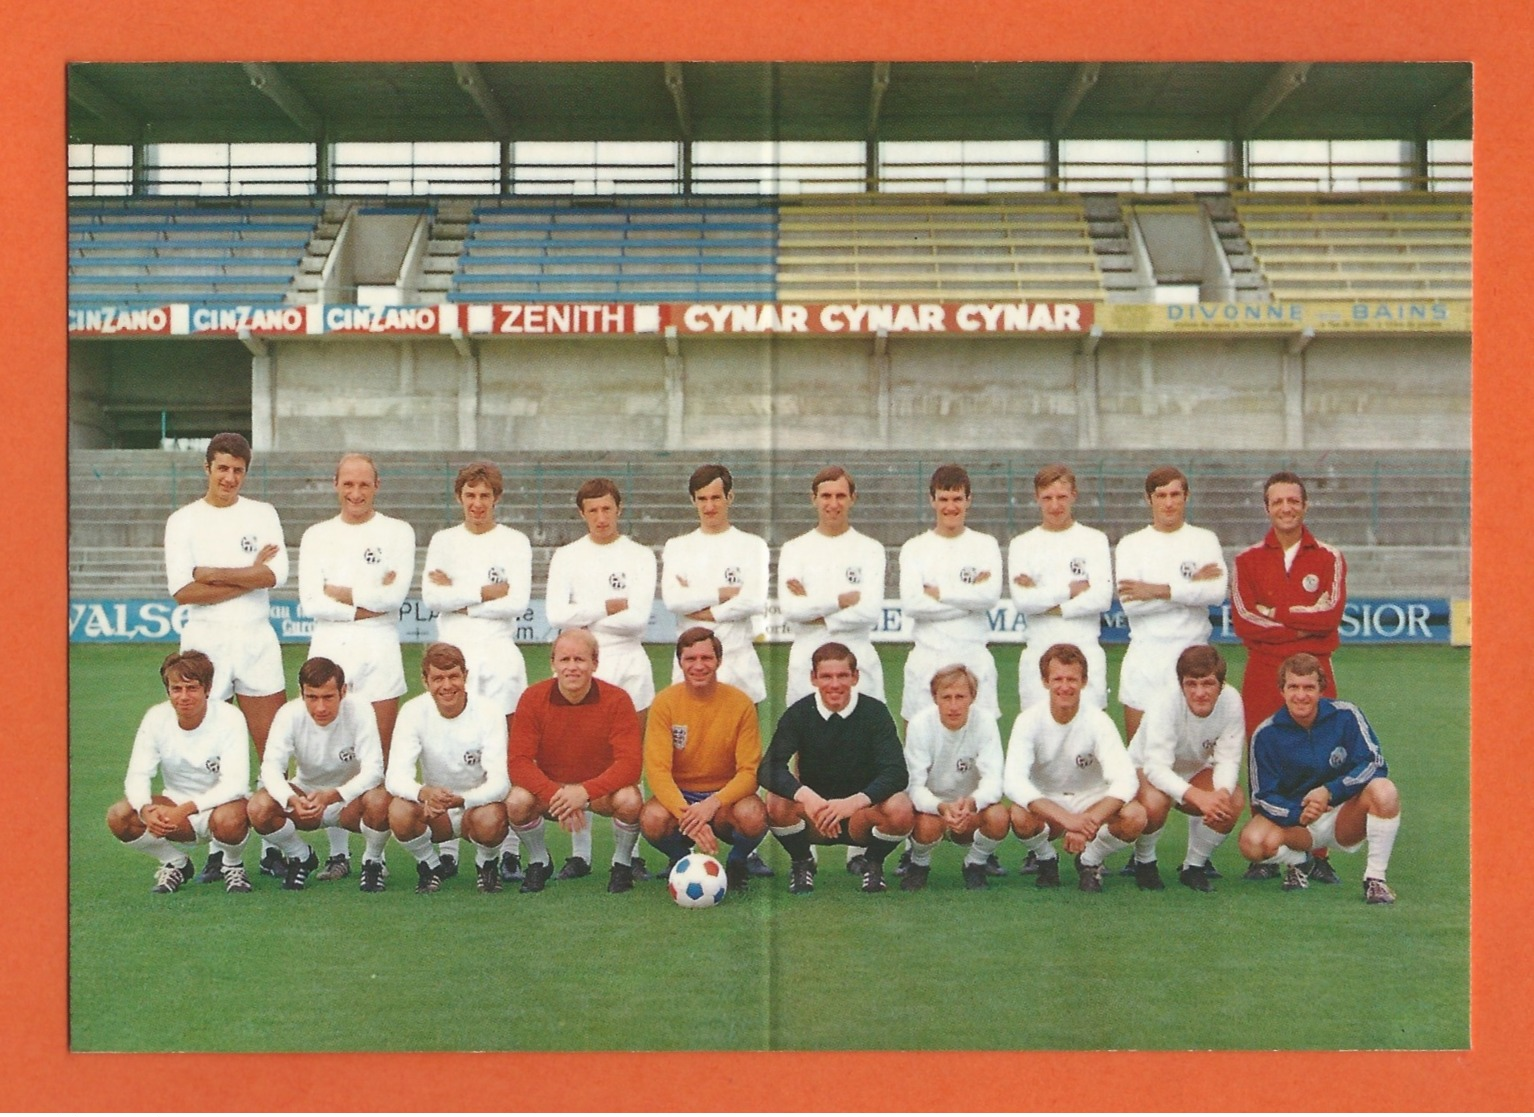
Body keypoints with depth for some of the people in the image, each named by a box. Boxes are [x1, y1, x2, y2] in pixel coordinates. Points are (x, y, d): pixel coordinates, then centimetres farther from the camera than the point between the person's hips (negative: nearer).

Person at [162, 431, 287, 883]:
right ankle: (215, 850, 8)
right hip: (204, 641, -1)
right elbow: (182, 591, -7)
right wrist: (249, 575, -8)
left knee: (275, 750, -1)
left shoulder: (262, 515, 9)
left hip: (256, 640, 1)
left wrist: (211, 574, -9)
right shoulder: (183, 521, 5)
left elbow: (276, 574, -6)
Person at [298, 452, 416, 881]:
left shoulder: (398, 532, 7)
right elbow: (310, 602, 0)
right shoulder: (316, 536, 12)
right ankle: (337, 853, 9)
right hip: (329, 650, 2)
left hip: (379, 651, -1)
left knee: (380, 758, -2)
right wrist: (368, 604, -7)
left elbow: (395, 594, -7)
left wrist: (340, 593, -4)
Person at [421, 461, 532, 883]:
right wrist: (485, 592, -8)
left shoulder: (515, 542, 8)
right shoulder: (443, 541, 12)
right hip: (454, 654, 1)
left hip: (501, 656, -1)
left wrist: (458, 597, -4)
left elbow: (518, 602, -5)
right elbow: (430, 597, -2)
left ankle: (509, 851, 1)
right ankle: (446, 850, 3)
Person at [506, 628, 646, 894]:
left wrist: (585, 791, -38)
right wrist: (555, 795, -36)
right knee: (517, 801, -29)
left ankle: (622, 864, -1)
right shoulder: (533, 698, -14)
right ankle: (539, 862, 3)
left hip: (602, 788, -1)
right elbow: (519, 762, -19)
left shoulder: (616, 700, -17)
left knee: (630, 800, -33)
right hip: (548, 786, 1)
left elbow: (629, 763, -23)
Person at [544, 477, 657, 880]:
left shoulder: (640, 556, 5)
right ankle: (579, 853, 6)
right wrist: (611, 606, -8)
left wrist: (586, 617, -7)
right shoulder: (566, 556, 7)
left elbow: (638, 617, -8)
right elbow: (556, 615, -7)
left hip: (629, 668, 0)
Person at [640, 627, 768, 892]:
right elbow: (657, 769, -17)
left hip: (725, 793, 0)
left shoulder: (741, 703, -10)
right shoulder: (664, 703, -10)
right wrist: (687, 814, -33)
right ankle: (680, 860, 4)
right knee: (652, 819, -33)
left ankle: (737, 862, 3)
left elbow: (750, 771, -11)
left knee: (753, 816, -33)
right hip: (679, 795, 0)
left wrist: (714, 803, -31)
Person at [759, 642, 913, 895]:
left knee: (901, 810, -31)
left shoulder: (874, 711, -10)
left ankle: (873, 863, 2)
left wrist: (854, 802, -38)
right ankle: (802, 863, 2)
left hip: (863, 815, 0)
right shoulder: (799, 713, -8)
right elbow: (769, 767, -20)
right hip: (814, 820, 1)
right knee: (777, 803, -30)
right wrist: (805, 796, -39)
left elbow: (896, 772, -20)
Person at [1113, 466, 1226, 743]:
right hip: (1145, 660, 0)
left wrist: (1158, 590, -14)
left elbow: (1217, 592, -11)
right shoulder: (1130, 545, 6)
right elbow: (1130, 603, -9)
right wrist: (1191, 586, -8)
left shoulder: (1204, 540, 7)